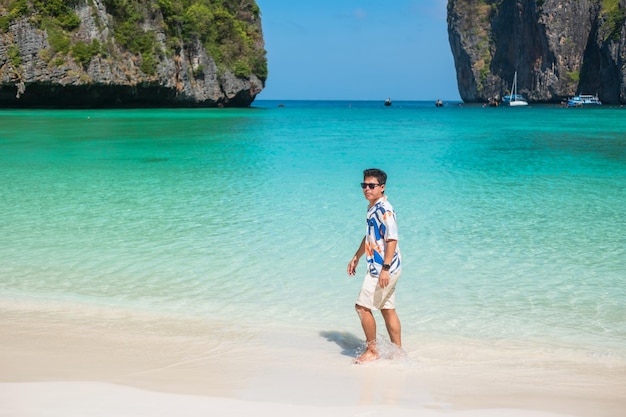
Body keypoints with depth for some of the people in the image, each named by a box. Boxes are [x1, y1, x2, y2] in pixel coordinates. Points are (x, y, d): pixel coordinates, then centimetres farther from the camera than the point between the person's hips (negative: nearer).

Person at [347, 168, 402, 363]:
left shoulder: (384, 210, -18)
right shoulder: (372, 208, 13)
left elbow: (392, 240, -23)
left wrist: (385, 268, -27)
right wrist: (356, 257, 29)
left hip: (384, 268, -10)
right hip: (377, 267, 10)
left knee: (363, 306, -6)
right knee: (387, 309, 13)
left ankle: (372, 350, 5)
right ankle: (397, 352, 19)